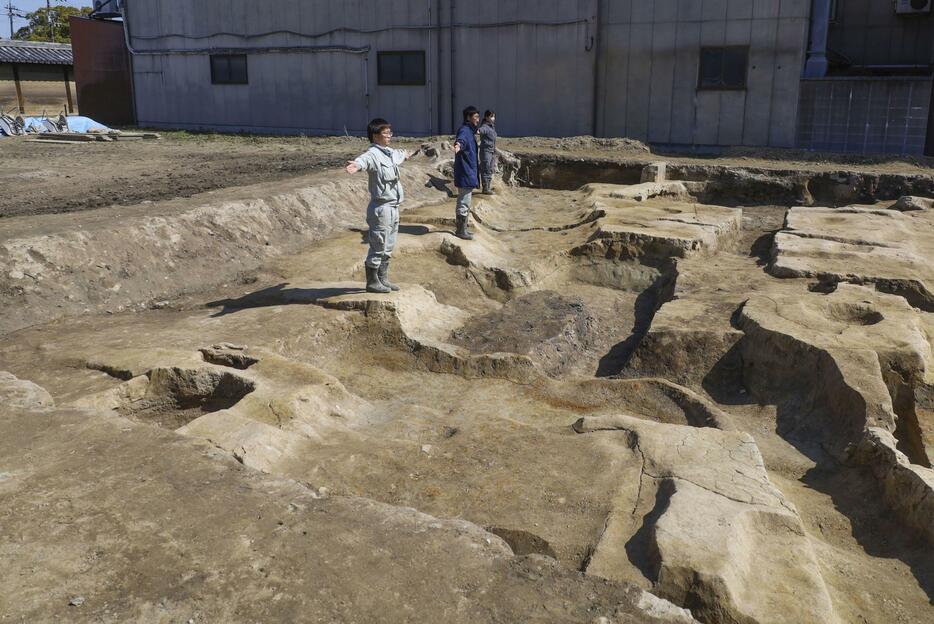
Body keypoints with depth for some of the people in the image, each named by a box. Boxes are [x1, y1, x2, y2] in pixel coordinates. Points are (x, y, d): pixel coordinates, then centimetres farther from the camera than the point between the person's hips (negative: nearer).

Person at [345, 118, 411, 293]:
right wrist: (357, 164, -63)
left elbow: (398, 155, 39)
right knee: (378, 247, -2)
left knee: (388, 249, 17)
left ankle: (383, 279, 28)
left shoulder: (390, 153, 14)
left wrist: (404, 154, 62)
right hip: (381, 208, -9)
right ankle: (372, 282, 9)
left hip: (393, 207, 9)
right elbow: (365, 159, -40)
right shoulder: (373, 153, -16)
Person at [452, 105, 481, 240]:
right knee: (464, 204, -5)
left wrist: (476, 131, 63)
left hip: (469, 173, 11)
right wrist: (458, 144, -64)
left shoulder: (470, 131, 15)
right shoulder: (464, 130, -16)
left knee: (464, 203, 17)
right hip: (465, 173, -11)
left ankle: (462, 229, 26)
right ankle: (461, 231, 1)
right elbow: (461, 139, -41)